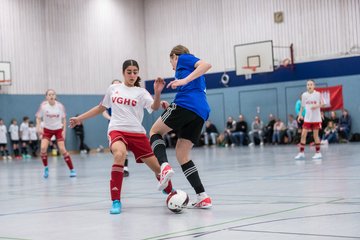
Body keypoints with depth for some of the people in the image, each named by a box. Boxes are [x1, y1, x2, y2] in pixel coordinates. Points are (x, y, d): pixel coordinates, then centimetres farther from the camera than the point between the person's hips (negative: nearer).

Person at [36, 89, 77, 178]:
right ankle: (46, 168, 4)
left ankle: (72, 170, 0)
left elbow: (64, 119, -1)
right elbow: (38, 118, -3)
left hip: (58, 129, -1)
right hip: (47, 129, 1)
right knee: (43, 148, -18)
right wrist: (39, 127, -19)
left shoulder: (60, 106, -13)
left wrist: (64, 130, -7)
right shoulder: (43, 105, -15)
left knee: (62, 149, -11)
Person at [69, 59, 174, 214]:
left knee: (157, 168, 0)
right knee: (119, 154, -36)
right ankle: (116, 201, -30)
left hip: (137, 133, 0)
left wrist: (157, 93, -31)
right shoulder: (113, 89, 12)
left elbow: (154, 107, -12)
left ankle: (170, 193, 34)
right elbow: (101, 108, 25)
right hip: (116, 130, 0)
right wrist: (80, 118, 26)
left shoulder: (141, 92, 5)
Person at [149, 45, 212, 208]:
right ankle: (203, 197, -4)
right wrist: (171, 109, 28)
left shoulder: (183, 58, 12)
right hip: (201, 113, 8)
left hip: (186, 103, -7)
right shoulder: (195, 76, 36)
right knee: (181, 154, 9)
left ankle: (164, 166, -19)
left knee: (155, 131, 11)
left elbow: (206, 65, -7)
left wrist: (184, 80, -18)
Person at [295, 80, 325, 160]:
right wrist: (300, 114, -1)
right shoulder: (304, 95, 3)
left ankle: (318, 152, 12)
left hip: (316, 118, -3)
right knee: (303, 135, -3)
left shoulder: (318, 94, -5)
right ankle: (301, 153, 1)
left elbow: (323, 104, -5)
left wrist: (316, 106, -23)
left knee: (315, 135, 2)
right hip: (307, 118, 3)